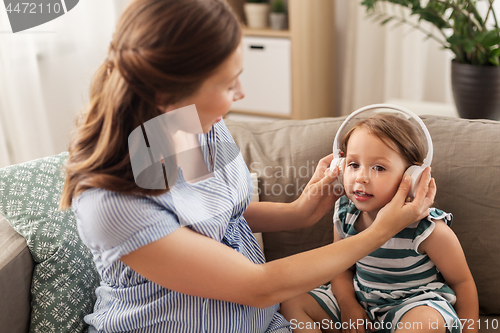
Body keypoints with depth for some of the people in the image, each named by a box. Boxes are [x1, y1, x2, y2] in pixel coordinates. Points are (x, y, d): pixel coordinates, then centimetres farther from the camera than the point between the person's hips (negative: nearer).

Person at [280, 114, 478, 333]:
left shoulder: (428, 229, -22)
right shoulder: (344, 214, -8)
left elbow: (462, 282, -9)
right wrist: (347, 305, -9)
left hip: (416, 301, -4)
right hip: (360, 297, 5)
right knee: (292, 303, -6)